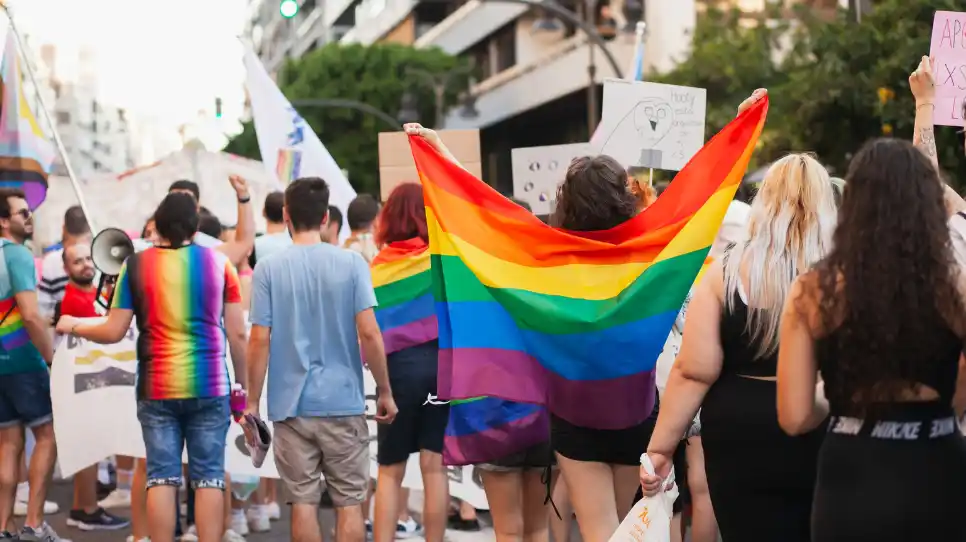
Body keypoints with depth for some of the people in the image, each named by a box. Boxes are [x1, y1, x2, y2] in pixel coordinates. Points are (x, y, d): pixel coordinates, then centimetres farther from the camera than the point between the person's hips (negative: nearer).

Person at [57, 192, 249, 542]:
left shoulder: (136, 265, 0)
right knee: (209, 477, 3)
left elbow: (114, 332, 2)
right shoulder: (218, 262, 1)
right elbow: (237, 334, 0)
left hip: (157, 388, 0)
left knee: (162, 477, 5)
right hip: (210, 386, 0)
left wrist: (73, 327, 20)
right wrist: (243, 385, 9)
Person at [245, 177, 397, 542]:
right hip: (343, 402, 0)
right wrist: (385, 391, 2)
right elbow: (369, 333, -8)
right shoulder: (351, 263, -3)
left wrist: (252, 401, 3)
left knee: (303, 501, 6)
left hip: (292, 405, 0)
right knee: (349, 501, 7)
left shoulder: (269, 268, -2)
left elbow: (260, 340, -5)